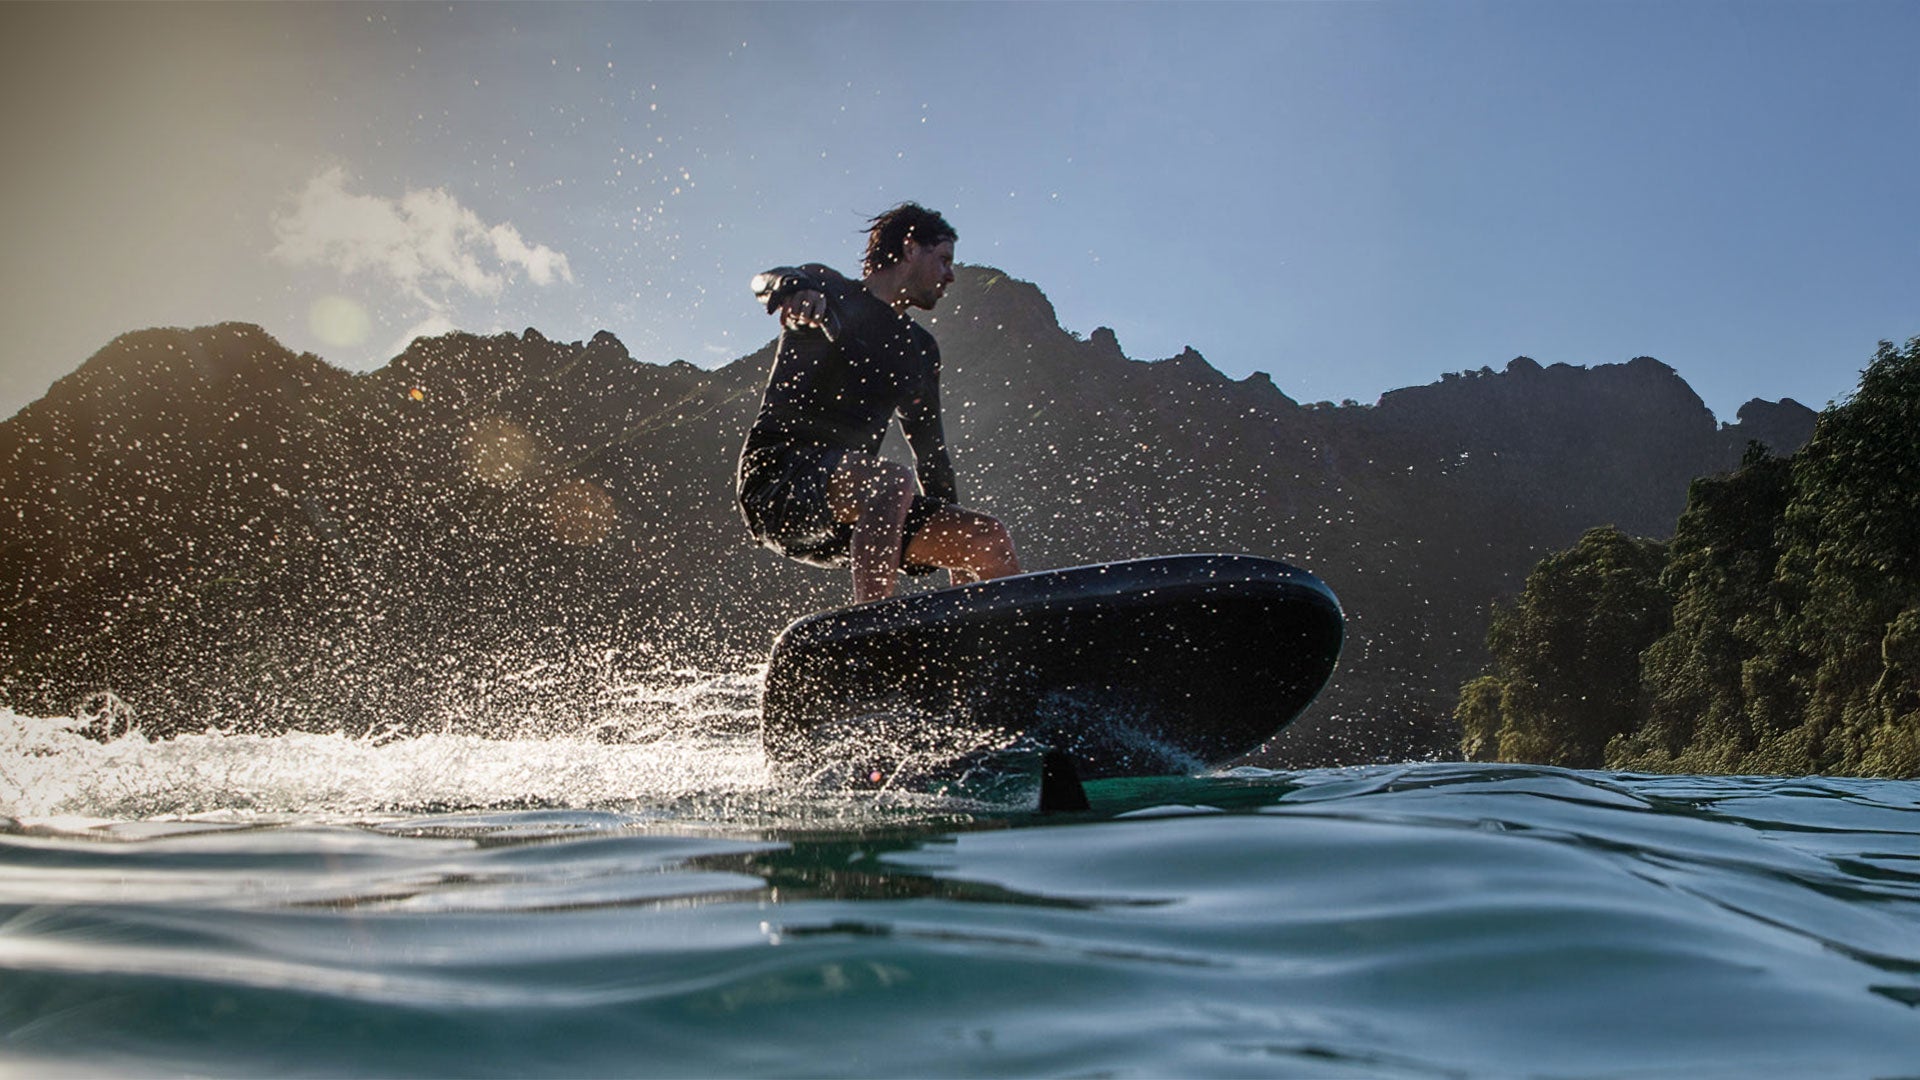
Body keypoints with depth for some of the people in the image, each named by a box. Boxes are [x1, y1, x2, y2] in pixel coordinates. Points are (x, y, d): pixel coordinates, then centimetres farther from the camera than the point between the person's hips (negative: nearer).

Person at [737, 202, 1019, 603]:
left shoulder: (919, 349, 22)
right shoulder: (829, 292, 4)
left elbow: (930, 447, 25)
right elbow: (768, 280, -19)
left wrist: (956, 554, 21)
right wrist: (795, 291, -45)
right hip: (777, 482, -7)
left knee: (991, 539, -7)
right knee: (892, 480, -37)